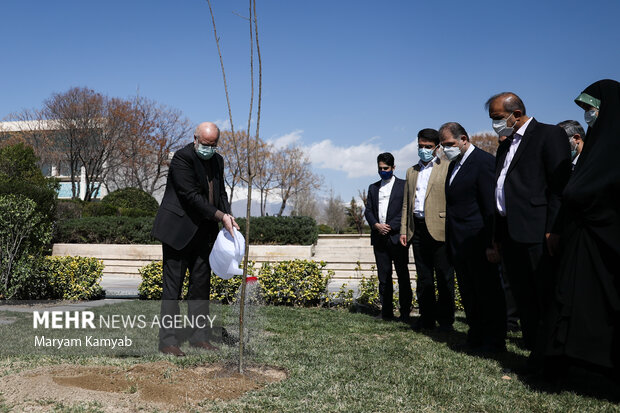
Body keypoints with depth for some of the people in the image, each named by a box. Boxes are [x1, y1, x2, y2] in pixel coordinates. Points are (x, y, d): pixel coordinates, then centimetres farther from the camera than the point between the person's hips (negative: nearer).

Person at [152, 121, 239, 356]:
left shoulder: (217, 161, 12)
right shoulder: (182, 158, -13)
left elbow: (220, 192, 16)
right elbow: (192, 196, -19)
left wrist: (228, 216, -2)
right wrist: (220, 216, -19)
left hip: (203, 232, 7)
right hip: (179, 230, -7)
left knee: (201, 282, 9)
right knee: (173, 285, -4)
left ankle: (199, 336, 17)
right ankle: (167, 340, 1)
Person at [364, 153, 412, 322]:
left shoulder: (403, 185, 3)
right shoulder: (373, 188, 18)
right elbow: (368, 210, 13)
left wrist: (390, 226, -12)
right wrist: (376, 225, -5)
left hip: (397, 236, -4)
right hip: (379, 237, 4)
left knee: (402, 275, -1)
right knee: (383, 276, 5)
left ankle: (405, 312, 4)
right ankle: (386, 311, 9)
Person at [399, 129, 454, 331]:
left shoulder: (447, 167, 2)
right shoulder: (411, 171, 19)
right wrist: (404, 229, 12)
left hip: (439, 229, -5)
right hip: (418, 229, 6)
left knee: (444, 277, 0)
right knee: (423, 277, 10)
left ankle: (445, 319, 9)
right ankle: (427, 318, 17)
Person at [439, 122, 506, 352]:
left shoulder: (484, 161, -10)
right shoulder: (454, 165, 16)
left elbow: (491, 207, -14)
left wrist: (491, 243, -16)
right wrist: (450, 242, 15)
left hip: (477, 241, -9)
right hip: (458, 243, 9)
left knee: (488, 292, 1)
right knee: (469, 295, 14)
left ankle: (494, 342, 10)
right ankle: (476, 339, 24)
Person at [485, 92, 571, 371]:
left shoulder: (550, 134, -2)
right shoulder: (505, 147, 22)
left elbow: (561, 185, -10)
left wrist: (553, 231, -17)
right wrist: (497, 240, 19)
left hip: (537, 233, -8)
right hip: (510, 235, 8)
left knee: (548, 299, -3)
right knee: (524, 301, 9)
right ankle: (537, 354, 16)